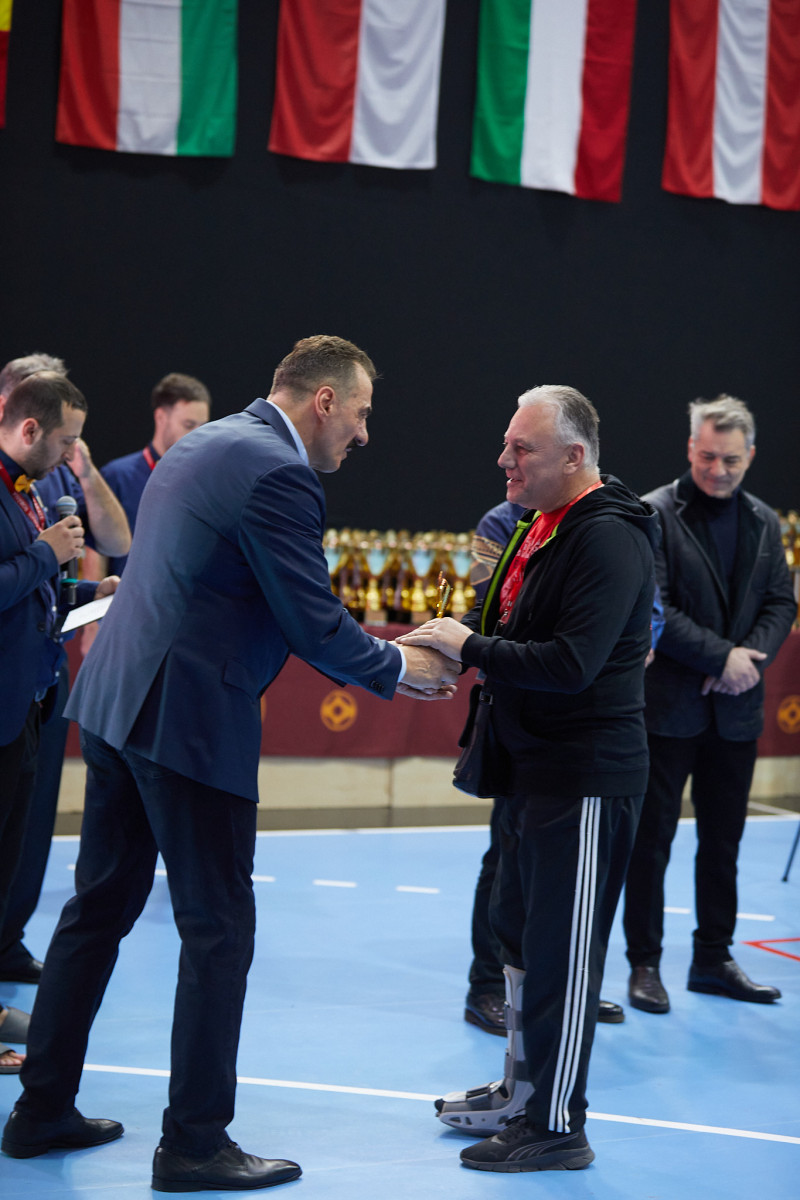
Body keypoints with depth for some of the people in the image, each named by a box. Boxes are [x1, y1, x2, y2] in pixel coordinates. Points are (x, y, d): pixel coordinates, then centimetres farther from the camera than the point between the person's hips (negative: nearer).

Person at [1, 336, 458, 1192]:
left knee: (99, 907, 17)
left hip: (116, 702, 10)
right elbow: (313, 623, -15)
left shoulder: (202, 444, 16)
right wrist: (399, 670, 3)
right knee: (218, 930, 2)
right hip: (188, 720, -10)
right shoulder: (278, 473, -14)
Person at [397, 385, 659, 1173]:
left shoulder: (608, 538, -19)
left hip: (586, 778, -10)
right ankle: (521, 1090, 34)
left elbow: (572, 663, -27)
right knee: (518, 931, 20)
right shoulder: (538, 526, 12)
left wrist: (471, 648, -18)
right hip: (531, 768, 10)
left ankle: (557, 1127, 8)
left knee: (562, 953, -2)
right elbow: (504, 622, 19)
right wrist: (444, 644, 0)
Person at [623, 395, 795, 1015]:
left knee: (724, 840, 12)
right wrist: (721, 656, -16)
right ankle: (644, 964, 10)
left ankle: (714, 959, 23)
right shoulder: (656, 514, -8)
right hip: (670, 705, -5)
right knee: (652, 839, 1)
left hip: (736, 708, 5)